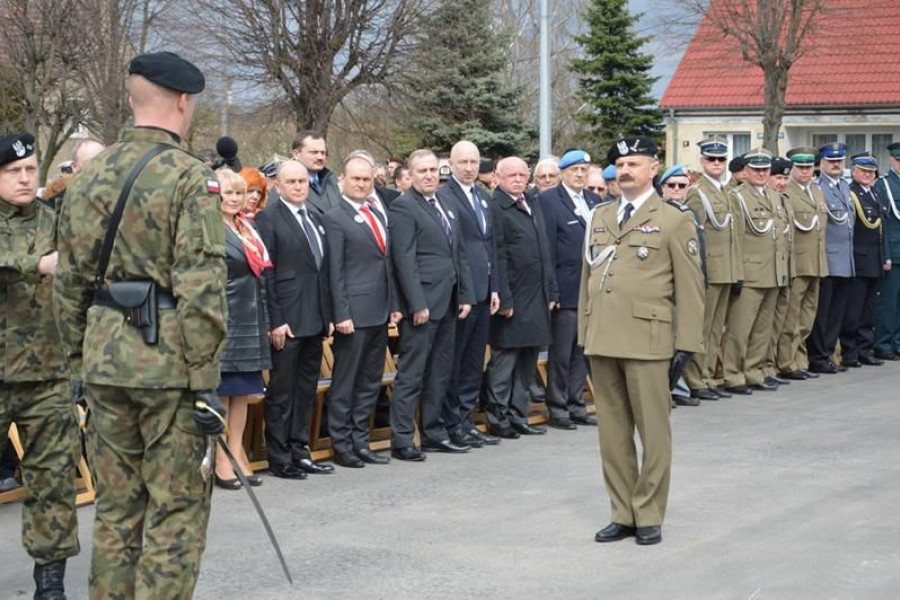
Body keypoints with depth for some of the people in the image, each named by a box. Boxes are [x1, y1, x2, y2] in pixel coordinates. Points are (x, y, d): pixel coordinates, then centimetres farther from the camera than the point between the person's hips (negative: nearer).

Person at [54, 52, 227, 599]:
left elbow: (69, 283, 11)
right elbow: (201, 289, -16)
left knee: (116, 505, 14)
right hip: (169, 362, -6)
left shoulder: (90, 177, 9)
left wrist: (79, 359, 19)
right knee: (178, 507, 2)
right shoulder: (190, 178, -11)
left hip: (104, 358, 6)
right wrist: (205, 381, -13)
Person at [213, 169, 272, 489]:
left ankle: (237, 455, 17)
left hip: (250, 321, 8)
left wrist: (266, 322, 17)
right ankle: (220, 461, 5)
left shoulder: (247, 228, 14)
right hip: (224, 320, -8)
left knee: (243, 393, 10)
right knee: (221, 391, -1)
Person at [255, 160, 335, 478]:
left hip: (314, 320, 7)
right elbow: (265, 274, -11)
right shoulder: (269, 218, -8)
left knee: (306, 388, 13)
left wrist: (328, 315, 12)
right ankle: (279, 458, 7)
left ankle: (299, 450, 22)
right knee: (282, 391, 0)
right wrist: (275, 321, -15)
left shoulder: (315, 217, 14)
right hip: (287, 320, -7)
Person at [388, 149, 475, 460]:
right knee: (411, 373, -4)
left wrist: (466, 294, 10)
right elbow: (405, 260, -15)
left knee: (440, 372, 13)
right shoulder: (403, 207, -9)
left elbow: (459, 255, 19)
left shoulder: (446, 208, 16)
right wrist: (417, 304, -19)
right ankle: (401, 440, -1)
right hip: (422, 303, -8)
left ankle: (434, 433, 21)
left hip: (448, 303, 8)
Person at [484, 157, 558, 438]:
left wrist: (551, 291, 14)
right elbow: (497, 258, -14)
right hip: (512, 299, -8)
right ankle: (498, 418, 7)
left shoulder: (534, 204, 16)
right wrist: (504, 299, -17)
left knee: (527, 362, 12)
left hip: (537, 299, 8)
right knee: (504, 360, -1)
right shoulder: (495, 208, -10)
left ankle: (518, 417, 19)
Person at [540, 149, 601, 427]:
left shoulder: (595, 201, 13)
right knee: (561, 353, 1)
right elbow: (547, 247, -10)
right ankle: (557, 408, 9)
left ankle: (576, 405, 19)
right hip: (566, 288, -6)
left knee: (582, 351, 12)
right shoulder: (549, 200, -6)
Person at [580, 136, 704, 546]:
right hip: (602, 341, 5)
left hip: (647, 342, -5)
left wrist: (686, 345, -8)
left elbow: (690, 288, -3)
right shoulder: (600, 216, 15)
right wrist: (584, 336, 11)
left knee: (653, 432, 2)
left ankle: (648, 517, 12)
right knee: (612, 432, 9)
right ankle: (622, 514, 19)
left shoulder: (674, 220, -1)